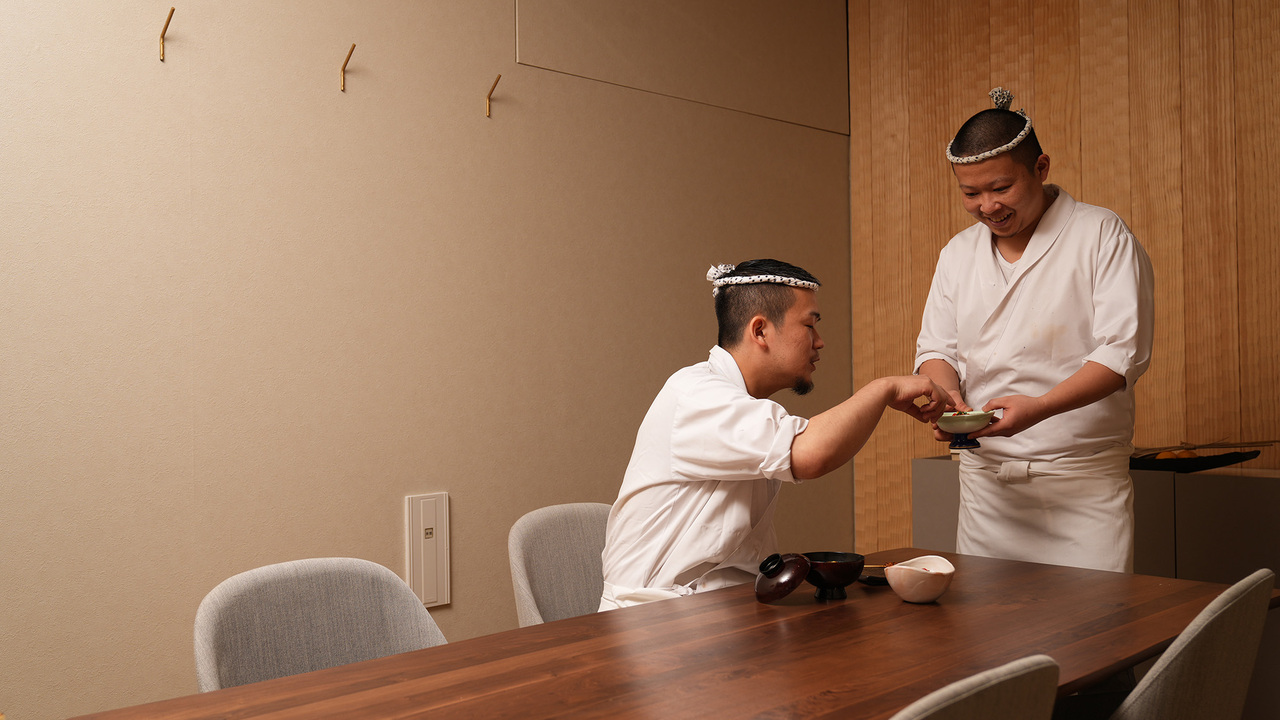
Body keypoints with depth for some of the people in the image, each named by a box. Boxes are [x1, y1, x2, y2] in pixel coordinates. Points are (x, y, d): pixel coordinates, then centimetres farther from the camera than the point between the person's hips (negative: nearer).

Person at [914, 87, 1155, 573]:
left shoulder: (1101, 236, -4)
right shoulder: (958, 253, 12)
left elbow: (1124, 351, -11)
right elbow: (935, 347, 13)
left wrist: (1038, 407, -24)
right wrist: (945, 395, -10)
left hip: (1083, 483, -4)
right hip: (984, 477, 4)